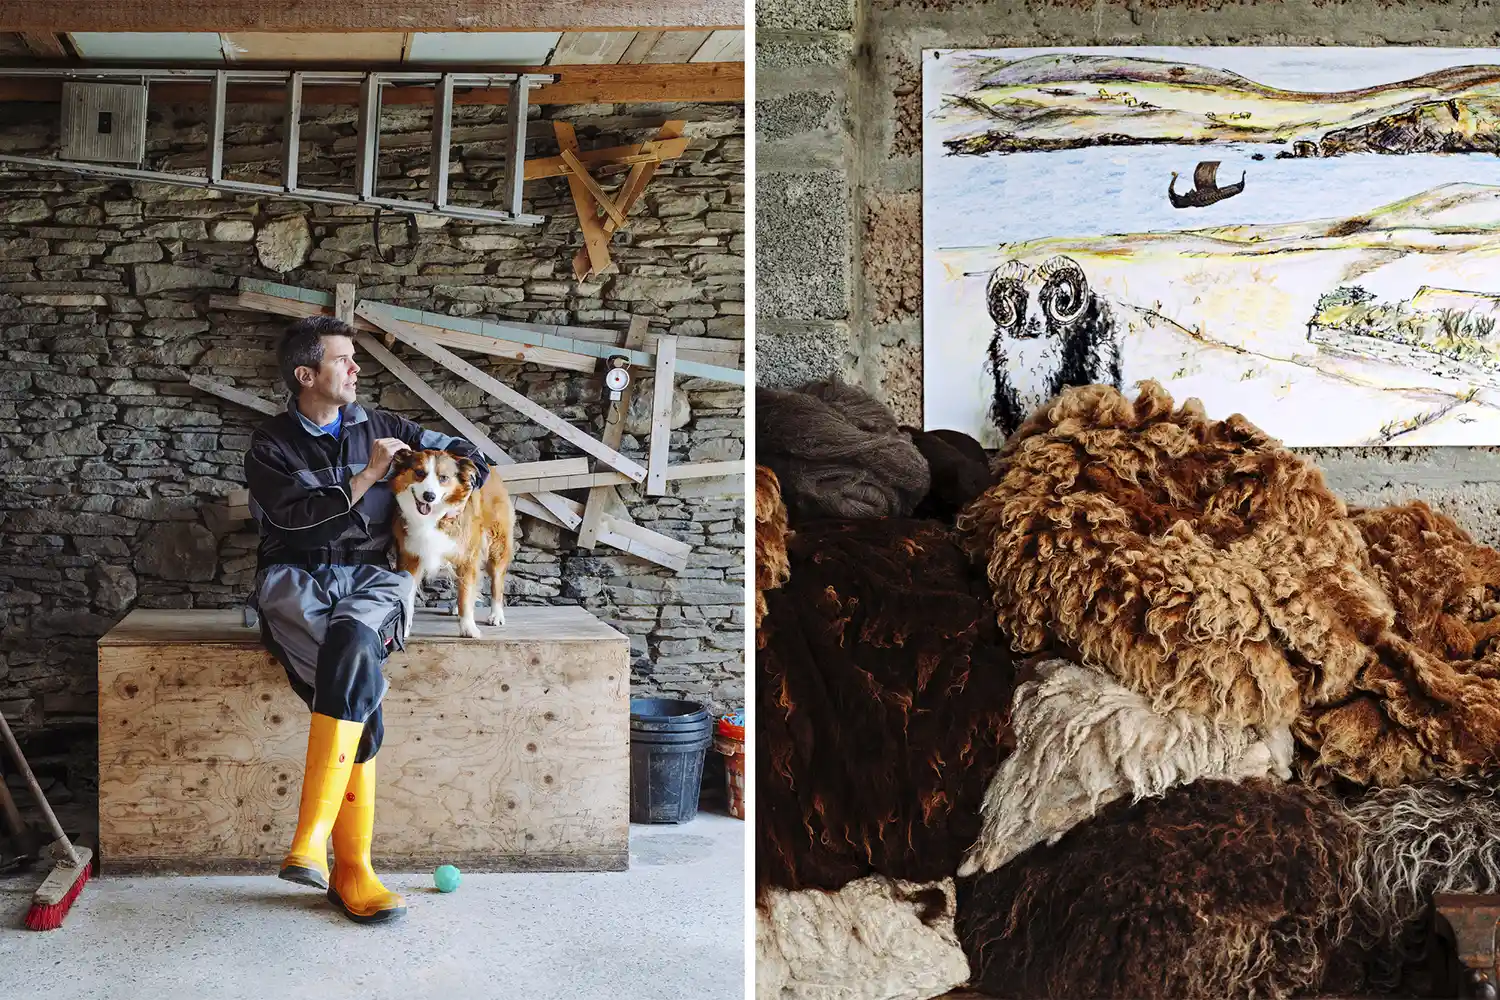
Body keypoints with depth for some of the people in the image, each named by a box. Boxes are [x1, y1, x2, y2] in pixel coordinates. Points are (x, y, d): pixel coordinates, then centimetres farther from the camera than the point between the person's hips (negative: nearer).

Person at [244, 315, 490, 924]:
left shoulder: (379, 428, 17)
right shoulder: (271, 446, 7)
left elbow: (463, 453, 28)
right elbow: (298, 515, -9)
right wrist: (368, 476, -7)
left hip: (371, 577, 2)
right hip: (298, 579, -2)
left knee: (350, 642, -36)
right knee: (361, 688, -32)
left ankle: (311, 839, -37)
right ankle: (351, 867, -31)